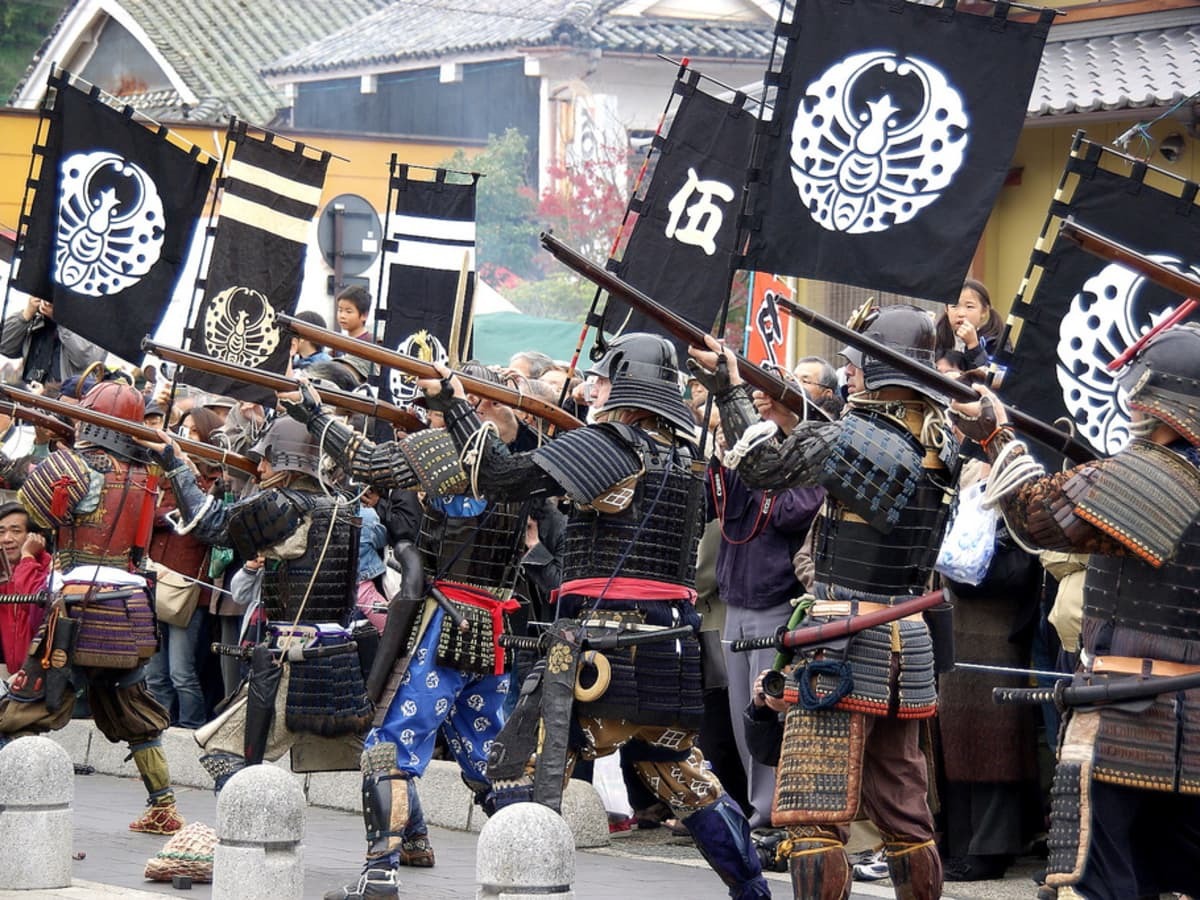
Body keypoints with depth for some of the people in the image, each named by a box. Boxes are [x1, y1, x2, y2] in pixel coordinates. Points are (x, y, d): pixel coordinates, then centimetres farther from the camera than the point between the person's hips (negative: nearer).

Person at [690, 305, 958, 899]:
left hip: (844, 638, -7)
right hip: (909, 642, 7)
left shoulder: (844, 439, -13)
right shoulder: (941, 446, 5)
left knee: (815, 815, -7)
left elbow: (761, 465, 1)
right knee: (904, 811, 17)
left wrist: (729, 389, 13)